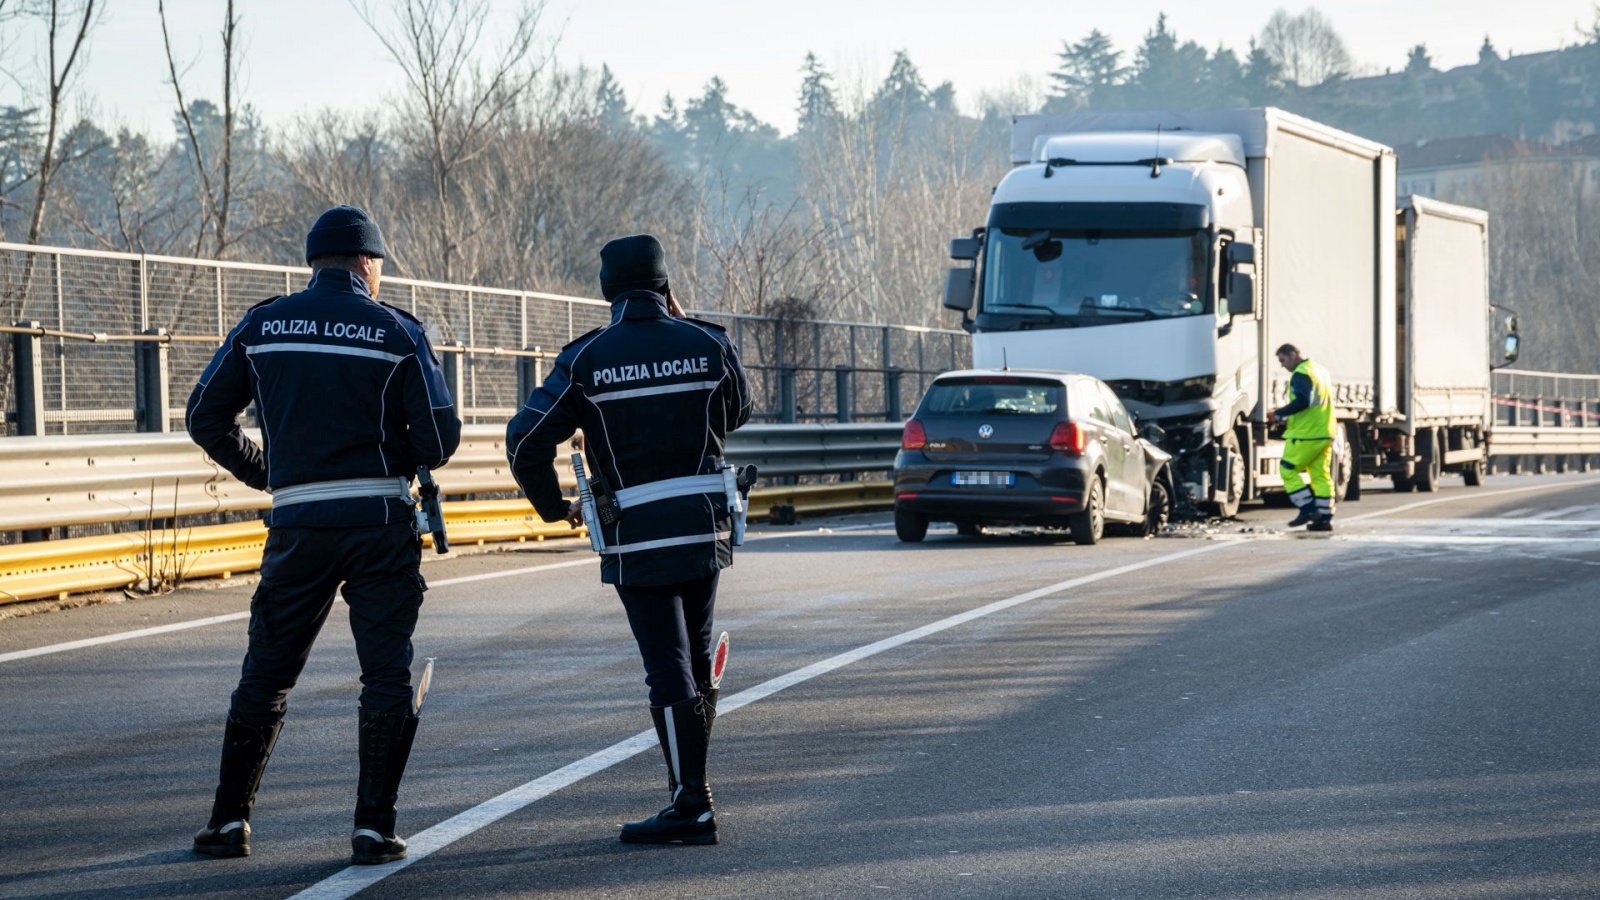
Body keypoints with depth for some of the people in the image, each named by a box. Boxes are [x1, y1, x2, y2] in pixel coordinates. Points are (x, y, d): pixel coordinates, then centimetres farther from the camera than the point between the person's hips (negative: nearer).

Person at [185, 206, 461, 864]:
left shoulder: (262, 326, 4)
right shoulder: (396, 330, -2)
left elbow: (206, 417, 7)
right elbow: (440, 438, -5)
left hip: (299, 524, 2)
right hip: (382, 524, -2)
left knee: (266, 672, 12)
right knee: (387, 674, 4)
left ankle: (229, 821, 14)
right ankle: (373, 828, 0)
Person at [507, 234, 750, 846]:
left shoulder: (586, 359, -7)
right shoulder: (707, 344, -1)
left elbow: (526, 439, -9)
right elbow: (737, 416, 17)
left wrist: (553, 507, 6)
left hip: (636, 537, -3)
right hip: (707, 527, 3)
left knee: (668, 669, -3)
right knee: (696, 661, 17)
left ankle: (692, 807, -5)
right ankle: (690, 785, 26)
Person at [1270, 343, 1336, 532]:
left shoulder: (1301, 375, -12)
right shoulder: (1321, 371, 19)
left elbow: (1302, 401, -24)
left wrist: (1280, 413, -13)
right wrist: (1290, 417, 21)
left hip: (1306, 434, -9)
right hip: (1325, 433, 9)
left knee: (1288, 469, -2)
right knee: (1321, 475, 8)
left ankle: (1308, 508, -7)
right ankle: (1325, 517, 6)